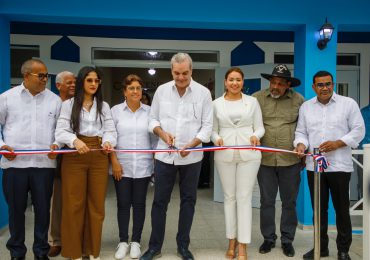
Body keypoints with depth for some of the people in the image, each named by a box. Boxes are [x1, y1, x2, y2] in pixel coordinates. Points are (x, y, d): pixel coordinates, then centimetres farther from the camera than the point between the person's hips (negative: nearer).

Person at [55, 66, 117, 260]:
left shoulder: (104, 105, 15)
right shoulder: (68, 104, 6)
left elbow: (110, 130, 7)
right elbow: (61, 131, -4)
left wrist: (108, 141, -16)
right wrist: (75, 140, -25)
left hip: (99, 157, 2)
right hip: (74, 156, -2)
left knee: (96, 203, 5)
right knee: (74, 203, 0)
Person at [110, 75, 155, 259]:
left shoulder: (149, 111, 5)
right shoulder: (116, 111, 2)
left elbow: (154, 139, 7)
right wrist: (114, 161, -8)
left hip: (143, 166, 1)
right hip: (122, 166, 0)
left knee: (139, 204, 7)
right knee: (123, 204, 5)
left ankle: (136, 242, 19)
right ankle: (123, 242, 18)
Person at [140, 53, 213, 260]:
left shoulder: (203, 93, -4)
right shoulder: (162, 90, 2)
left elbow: (207, 126, -4)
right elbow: (153, 119, 9)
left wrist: (191, 145, -18)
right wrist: (162, 133, -11)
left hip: (191, 157, -1)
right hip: (165, 155, 1)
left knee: (188, 201, 9)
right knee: (160, 201, 6)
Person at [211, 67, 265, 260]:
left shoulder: (252, 101, 7)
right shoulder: (216, 104, 7)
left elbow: (260, 127, 7)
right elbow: (213, 130, 8)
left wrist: (255, 136, -14)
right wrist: (217, 139, -13)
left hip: (248, 154, -1)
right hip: (224, 154, 1)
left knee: (244, 197, -2)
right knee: (229, 196, 7)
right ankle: (232, 242, 19)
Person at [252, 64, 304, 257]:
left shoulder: (298, 100, 1)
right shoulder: (257, 98, -1)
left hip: (291, 161, 0)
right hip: (265, 160, 0)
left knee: (289, 202, 10)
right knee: (266, 201, 10)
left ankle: (287, 240, 25)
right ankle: (269, 238, 25)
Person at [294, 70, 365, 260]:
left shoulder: (348, 104, 0)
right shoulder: (306, 107, 10)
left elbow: (358, 130, -2)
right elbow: (301, 132, 10)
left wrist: (337, 143, -15)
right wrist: (301, 144, -11)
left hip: (339, 166, -3)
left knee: (342, 209, 6)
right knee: (319, 209, 11)